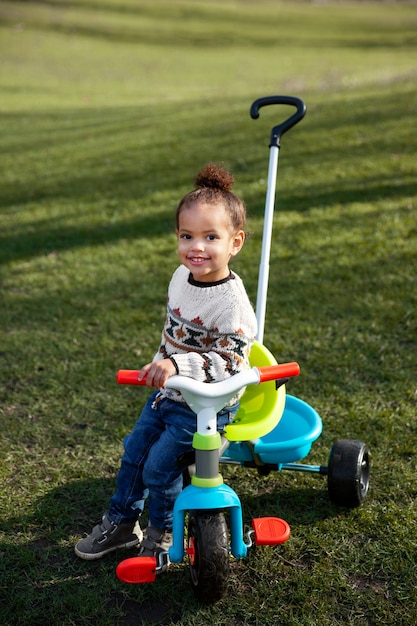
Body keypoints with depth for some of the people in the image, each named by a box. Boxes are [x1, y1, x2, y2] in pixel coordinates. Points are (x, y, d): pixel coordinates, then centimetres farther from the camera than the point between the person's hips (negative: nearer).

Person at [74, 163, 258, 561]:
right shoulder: (182, 276, -3)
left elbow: (231, 362, -32)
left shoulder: (231, 301, -27)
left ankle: (162, 532, 25)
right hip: (167, 391, 8)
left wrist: (177, 365, -41)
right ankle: (120, 522, 35)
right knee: (134, 452, 14)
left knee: (159, 466, -2)